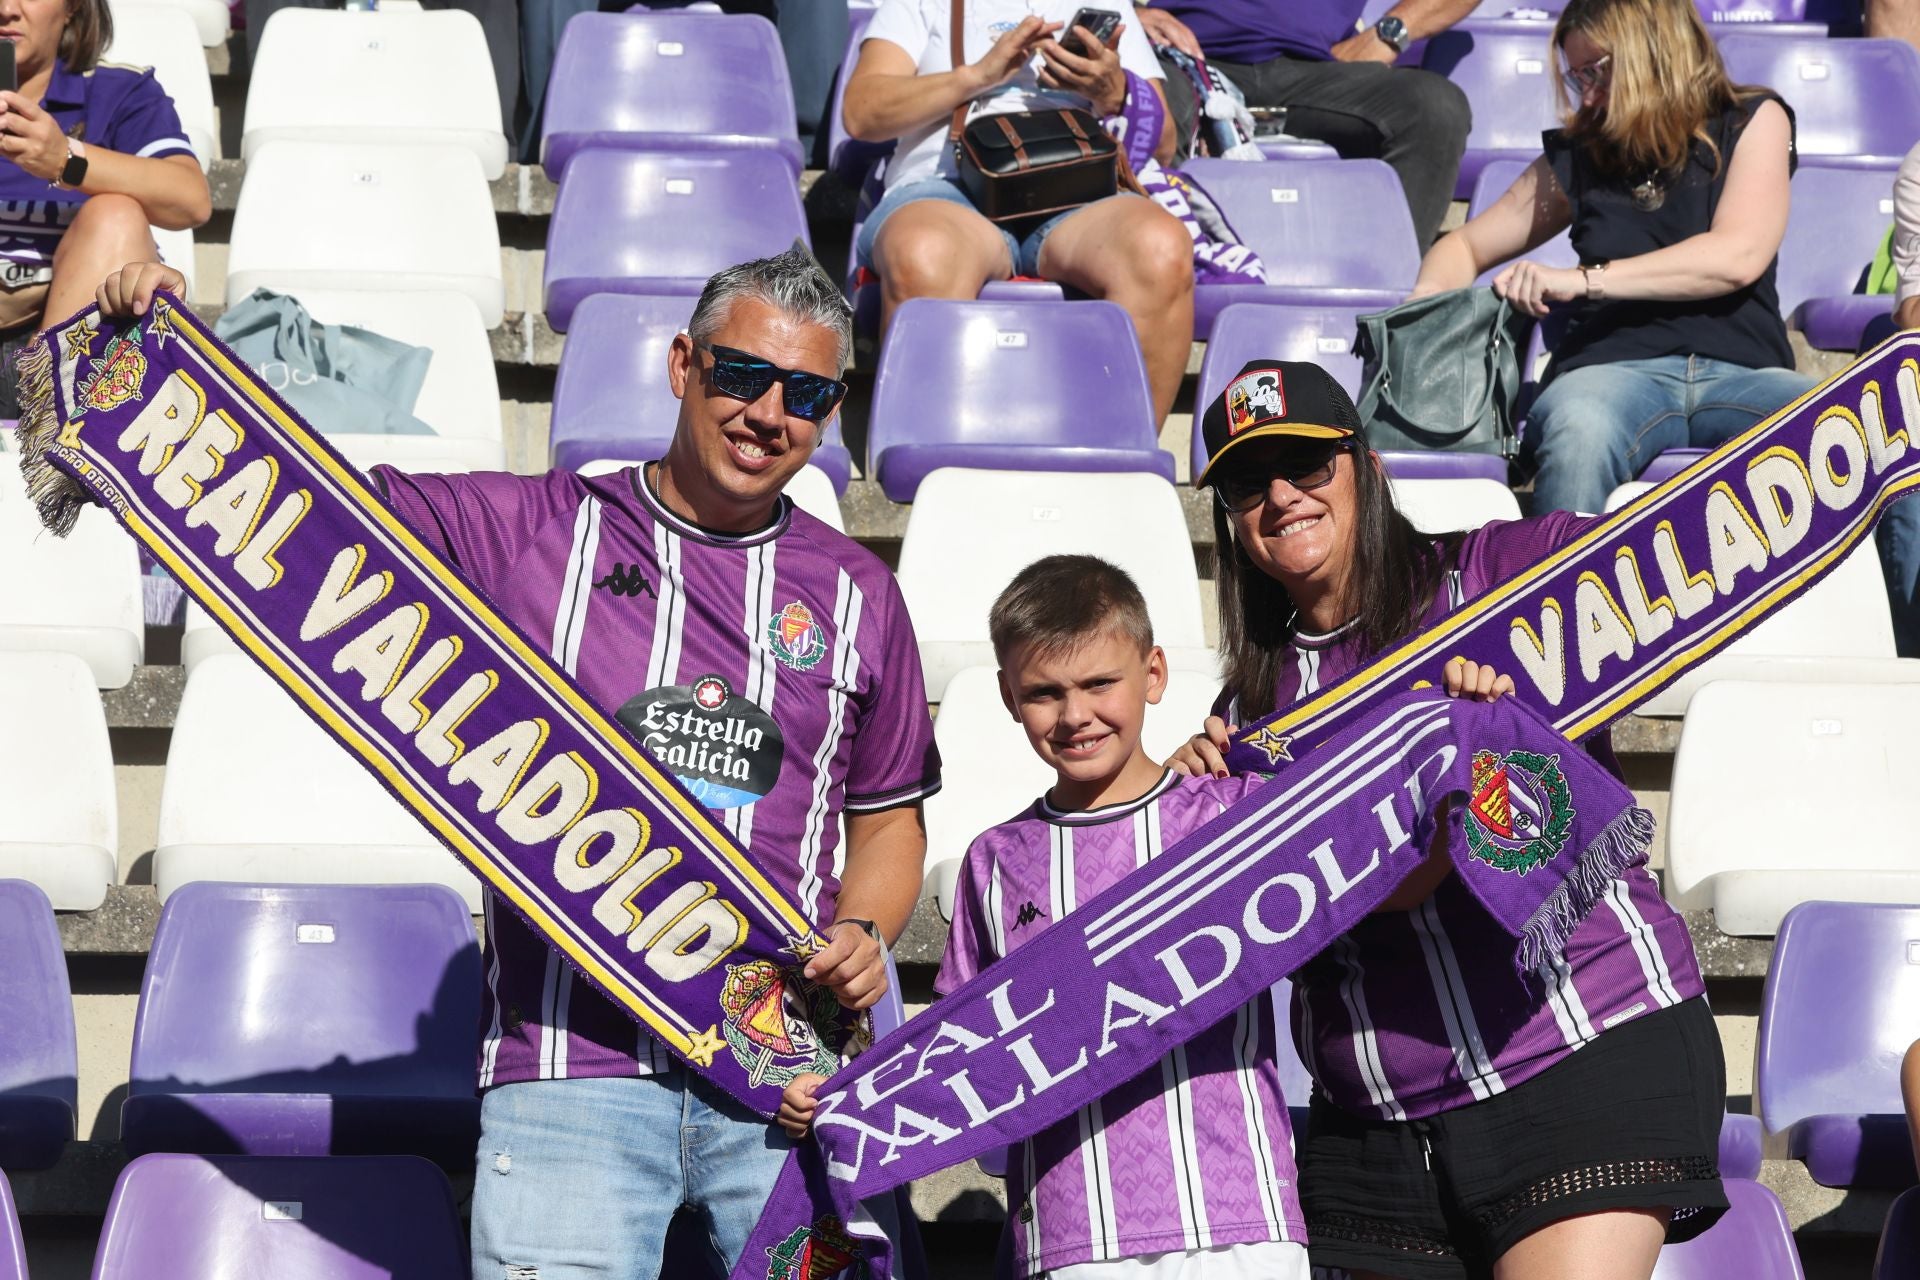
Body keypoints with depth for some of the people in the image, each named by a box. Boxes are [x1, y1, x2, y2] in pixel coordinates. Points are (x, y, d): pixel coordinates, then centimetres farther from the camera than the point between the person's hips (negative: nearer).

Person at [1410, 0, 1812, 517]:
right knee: (1578, 431, -39)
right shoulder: (1577, 155, 21)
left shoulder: (1752, 121, 13)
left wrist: (1583, 279, -12)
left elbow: (1738, 257, -5)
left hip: (1743, 372, -1)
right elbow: (1464, 246, 28)